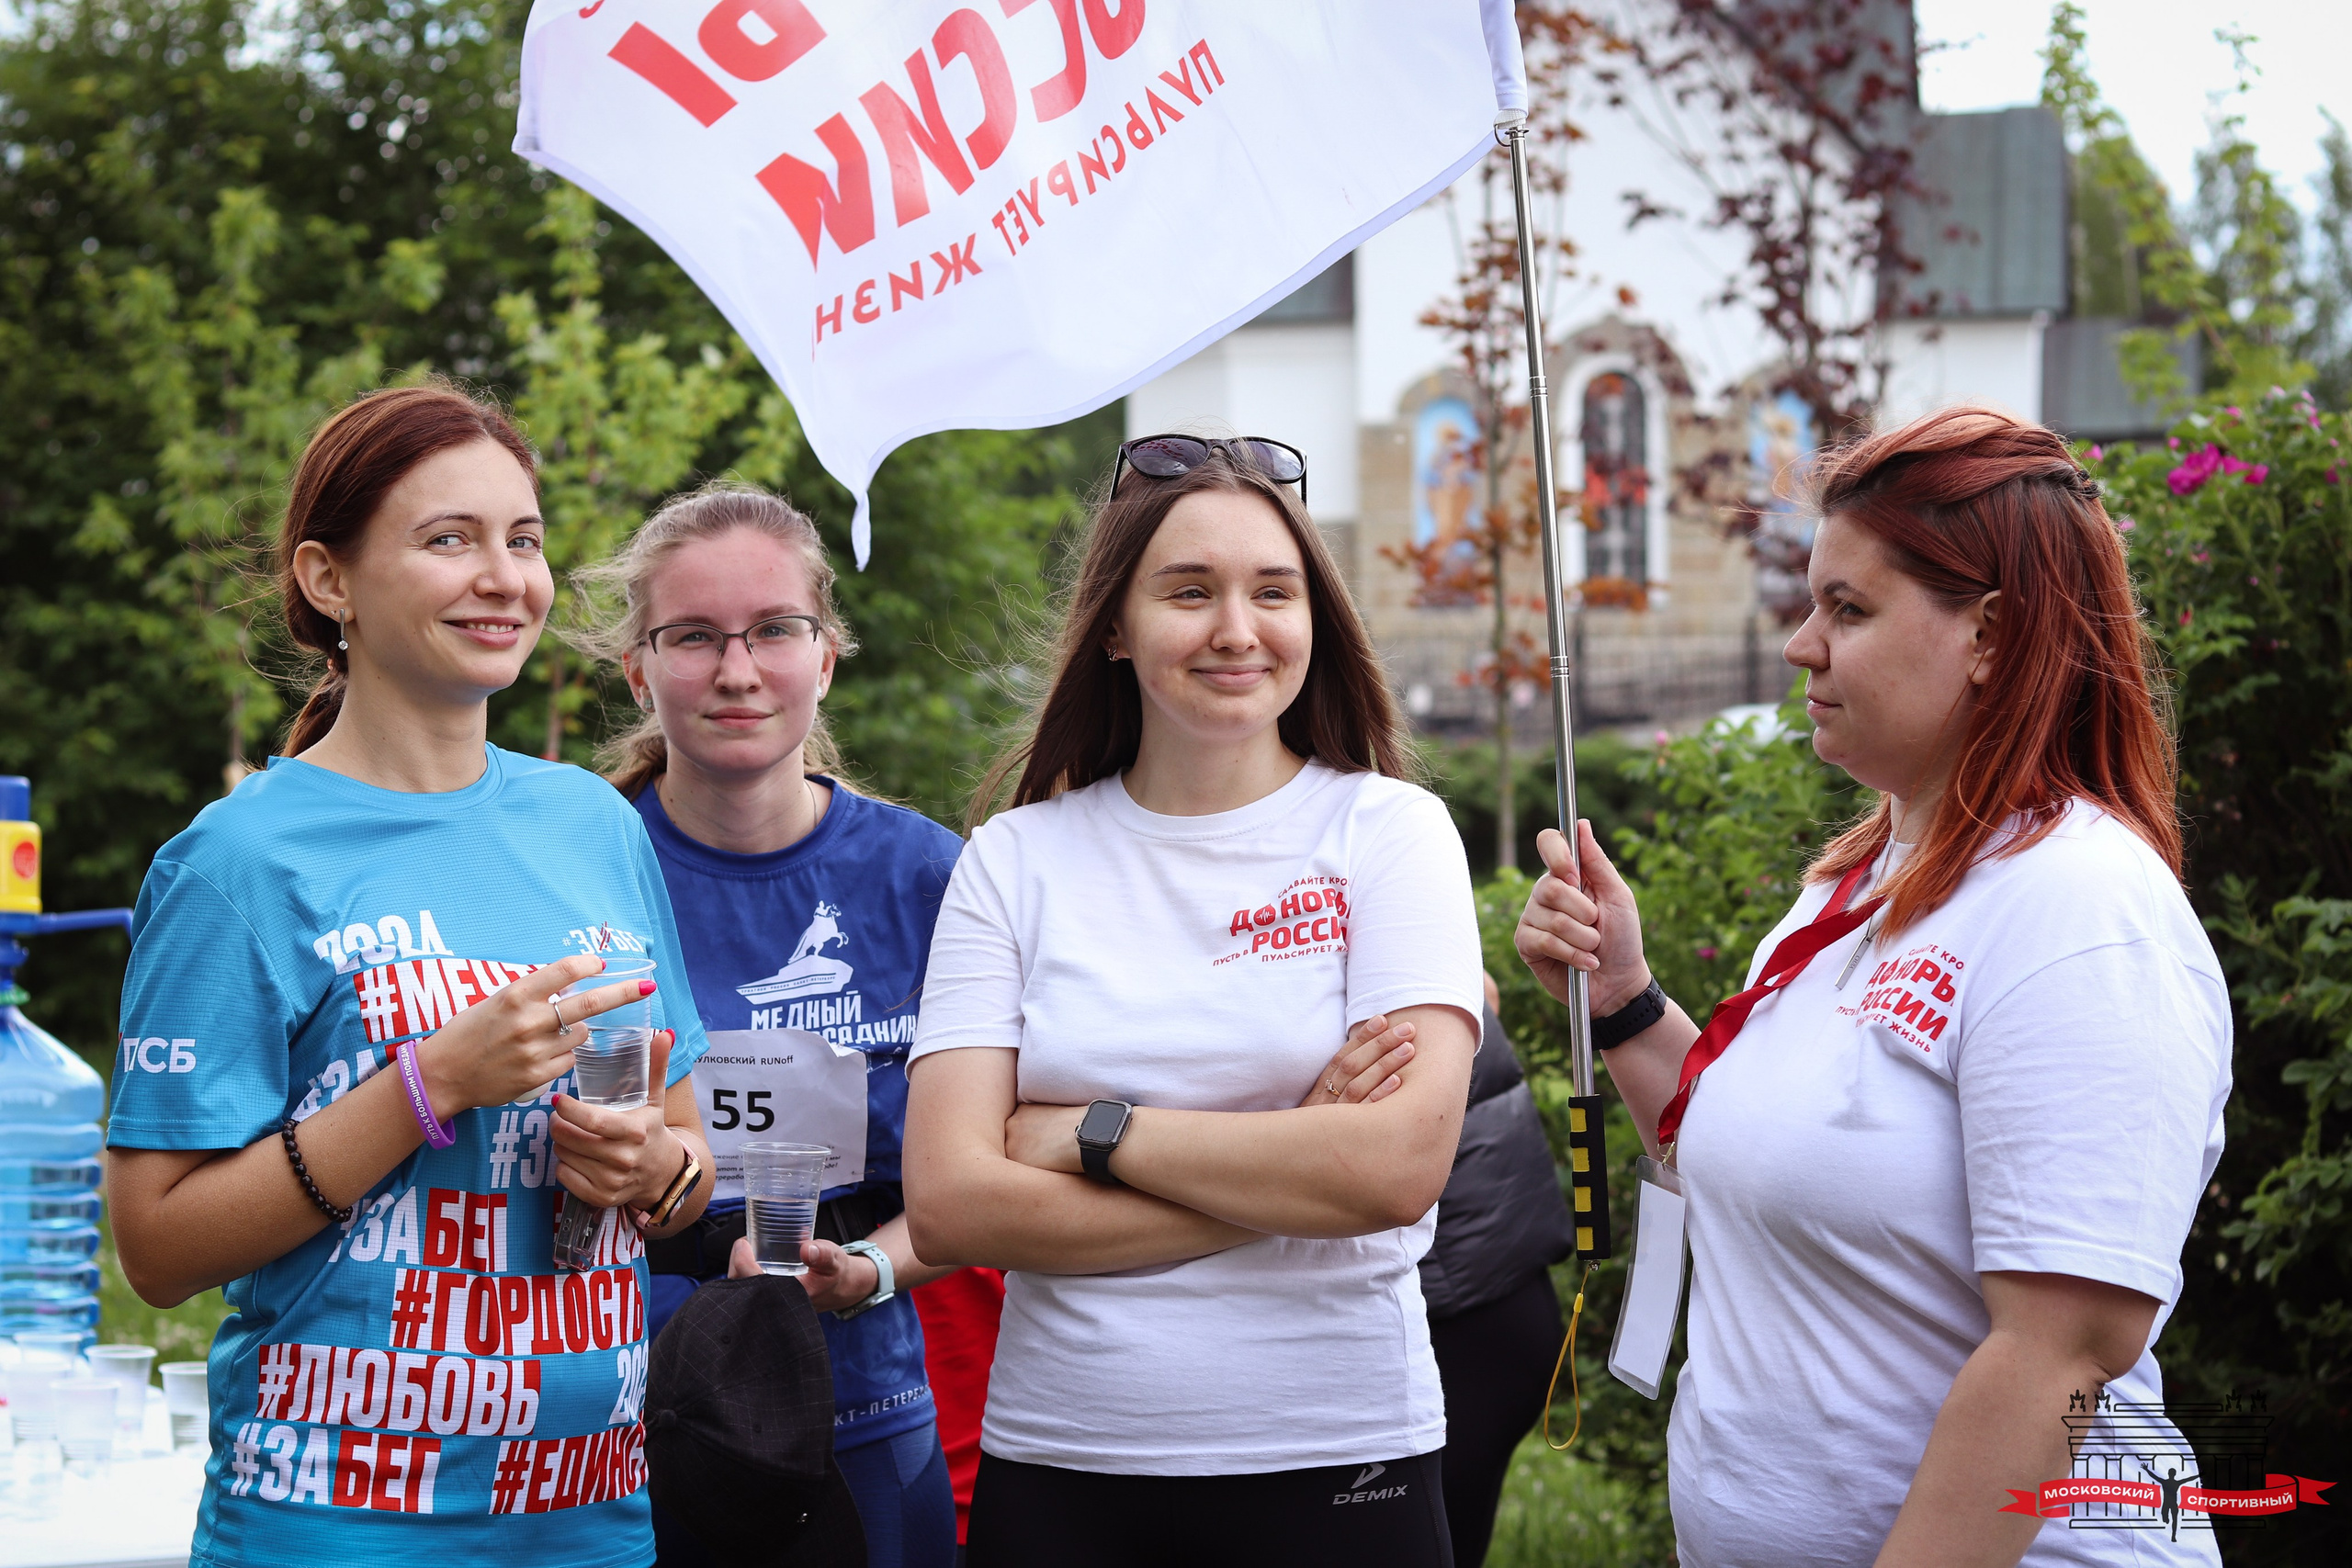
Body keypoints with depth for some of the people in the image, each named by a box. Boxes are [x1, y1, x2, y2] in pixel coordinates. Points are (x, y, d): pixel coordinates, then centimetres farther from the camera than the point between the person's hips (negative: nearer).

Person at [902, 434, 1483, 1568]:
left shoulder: (1389, 832, -1)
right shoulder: (1015, 859, 2)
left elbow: (1398, 1166, -14)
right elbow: (950, 1205, -8)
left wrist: (1092, 1131, -10)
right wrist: (1285, 1172, -12)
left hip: (1336, 1470, -1)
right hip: (1055, 1474, 1)